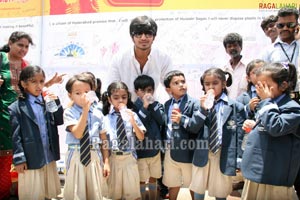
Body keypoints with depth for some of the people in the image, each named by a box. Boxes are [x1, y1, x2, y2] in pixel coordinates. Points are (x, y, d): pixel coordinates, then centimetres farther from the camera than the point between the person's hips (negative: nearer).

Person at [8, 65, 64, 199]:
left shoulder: (47, 102, 3)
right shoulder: (16, 108, -11)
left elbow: (60, 121, 2)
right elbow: (15, 136, -10)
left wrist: (56, 102, -9)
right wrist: (19, 160, -10)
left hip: (49, 157, 5)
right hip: (31, 160, -4)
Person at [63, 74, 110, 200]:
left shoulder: (97, 113, 0)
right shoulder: (69, 113, -7)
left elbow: (103, 139, 3)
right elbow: (78, 134, -21)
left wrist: (106, 161, 3)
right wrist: (85, 110, -24)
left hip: (94, 156, 2)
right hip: (76, 157, -2)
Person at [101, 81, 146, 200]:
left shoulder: (132, 115, -4)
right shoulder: (106, 118, -5)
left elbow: (141, 138, -6)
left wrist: (133, 122, -19)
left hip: (129, 158, 0)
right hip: (113, 159, 0)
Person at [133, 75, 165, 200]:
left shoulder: (157, 105, 0)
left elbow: (162, 121, -15)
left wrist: (152, 105, -21)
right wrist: (144, 107, -26)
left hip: (155, 148, 4)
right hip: (140, 150, -3)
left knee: (153, 178, 19)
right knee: (142, 180, 9)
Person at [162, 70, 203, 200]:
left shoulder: (194, 103, -12)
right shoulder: (167, 105, 6)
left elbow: (197, 126, -22)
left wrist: (182, 119, -24)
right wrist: (164, 143, 7)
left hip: (188, 151, -4)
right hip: (170, 151, 5)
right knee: (173, 184, 22)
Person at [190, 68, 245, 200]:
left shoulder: (234, 106, -6)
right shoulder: (199, 103, -1)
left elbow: (240, 133, -5)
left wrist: (239, 159, -7)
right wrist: (203, 109, -19)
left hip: (224, 156, -2)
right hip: (202, 154, 2)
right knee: (198, 189, 20)